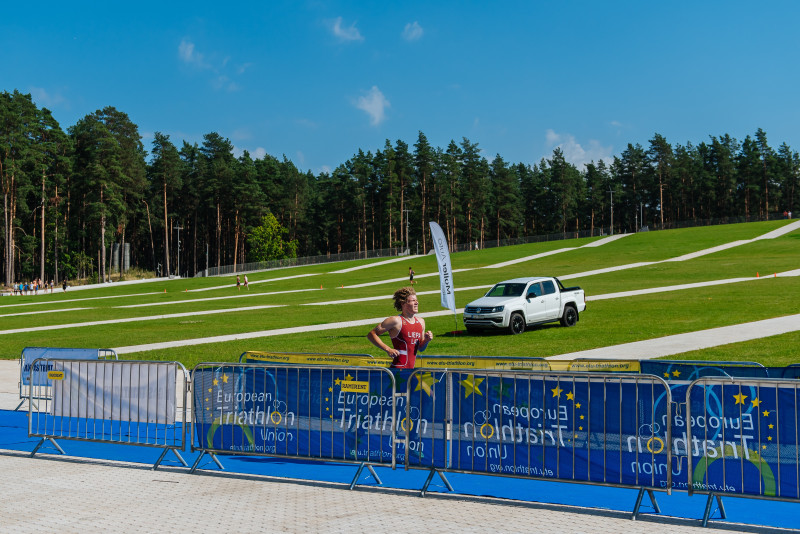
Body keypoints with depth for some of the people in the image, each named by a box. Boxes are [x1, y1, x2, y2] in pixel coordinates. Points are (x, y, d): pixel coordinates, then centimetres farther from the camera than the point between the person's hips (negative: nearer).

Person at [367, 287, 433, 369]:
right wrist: (388, 349, -15)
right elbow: (371, 334, -8)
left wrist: (426, 340, 5)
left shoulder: (421, 322, 14)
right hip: (398, 368, -7)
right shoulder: (396, 321, -8)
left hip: (411, 369, 7)